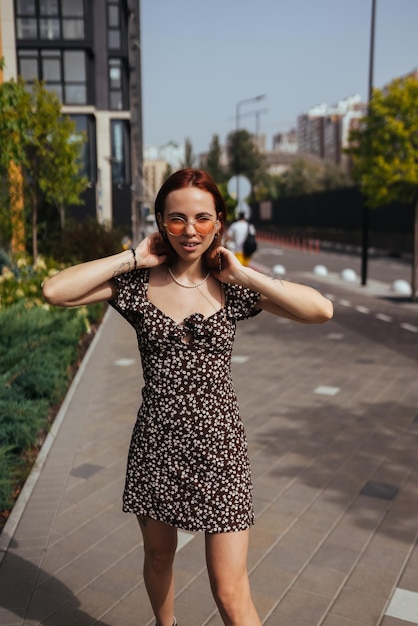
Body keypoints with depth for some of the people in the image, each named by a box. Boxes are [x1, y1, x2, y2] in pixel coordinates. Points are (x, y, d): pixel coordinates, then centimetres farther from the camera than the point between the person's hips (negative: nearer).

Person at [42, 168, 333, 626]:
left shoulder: (230, 287, -4)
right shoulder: (137, 283, -3)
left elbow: (322, 310, -14)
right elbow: (54, 291, -15)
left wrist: (242, 273, -14)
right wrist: (132, 257, -12)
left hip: (218, 446, -1)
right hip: (156, 441, 2)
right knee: (158, 555, 25)